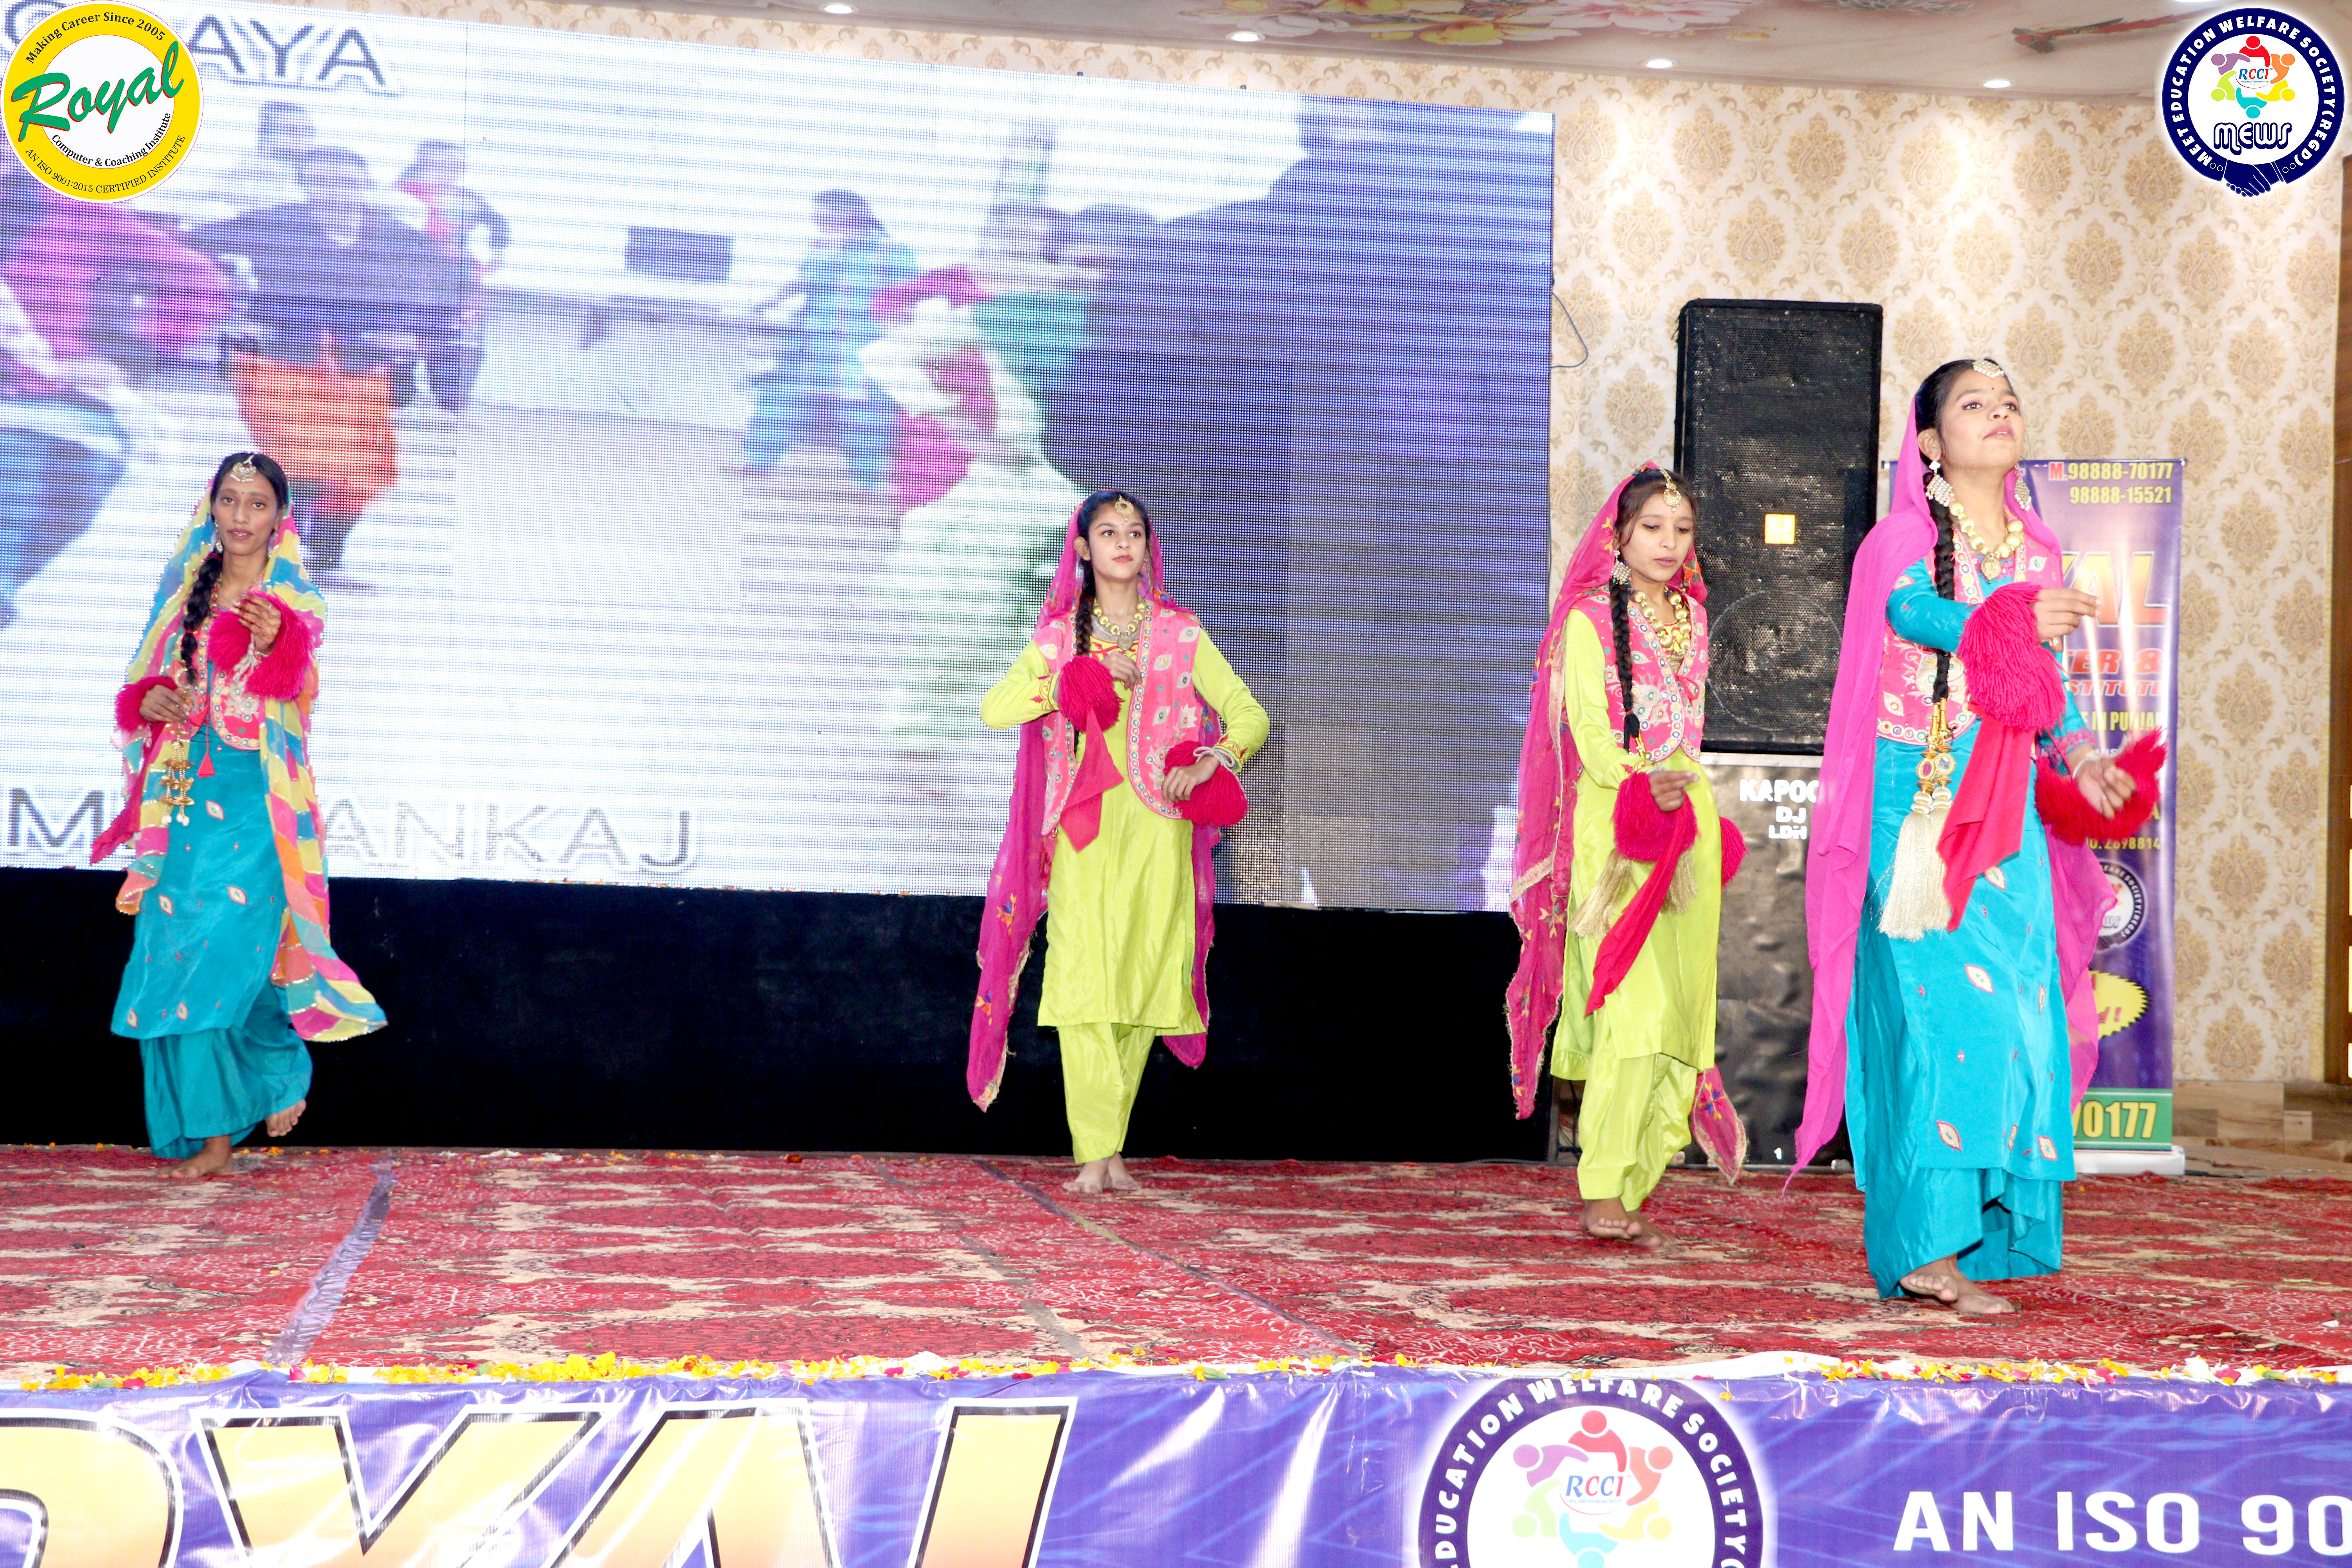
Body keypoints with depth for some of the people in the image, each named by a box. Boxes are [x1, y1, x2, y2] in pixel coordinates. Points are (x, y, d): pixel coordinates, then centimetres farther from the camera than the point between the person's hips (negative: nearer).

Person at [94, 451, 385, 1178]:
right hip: (184, 794, 5)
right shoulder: (190, 591, 14)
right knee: (174, 950, 2)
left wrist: (275, 641, -42)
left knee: (219, 950, -10)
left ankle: (219, 1126, 2)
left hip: (251, 797, -5)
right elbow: (149, 686, 21)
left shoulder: (292, 597, -1)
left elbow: (293, 682, -21)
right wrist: (150, 701, -3)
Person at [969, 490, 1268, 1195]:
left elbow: (1250, 714, 7)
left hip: (1157, 827, 1)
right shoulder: (1059, 636, 11)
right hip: (1085, 830, -1)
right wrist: (1080, 679, -11)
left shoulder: (1180, 634, 11)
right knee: (1084, 982, -11)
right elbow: (994, 708, -3)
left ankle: (1110, 1147, 7)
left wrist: (1211, 760, -12)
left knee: (1143, 982, -2)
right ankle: (1096, 1153, -11)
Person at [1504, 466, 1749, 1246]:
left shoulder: (1691, 619, 18)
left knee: (1679, 1001, -1)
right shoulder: (1589, 619, 0)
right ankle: (1603, 1193, -10)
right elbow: (1590, 731, -9)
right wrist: (1641, 785, -22)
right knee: (1637, 1004, -14)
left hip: (1687, 822, 6)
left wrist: (1681, 790, 6)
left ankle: (1633, 1177, 4)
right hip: (1615, 826, -6)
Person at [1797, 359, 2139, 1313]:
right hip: (1918, 798, -6)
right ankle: (1924, 1249, -15)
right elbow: (1912, 610, -22)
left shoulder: (2039, 552, 17)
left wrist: (2080, 756, 2)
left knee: (2015, 1007, 1)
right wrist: (2012, 619, -41)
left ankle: (1989, 1232, 10)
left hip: (2007, 810, 6)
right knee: (1934, 999, -14)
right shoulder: (1902, 536, 0)